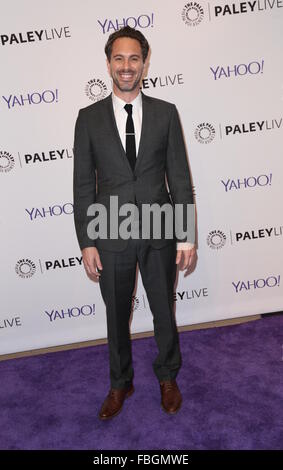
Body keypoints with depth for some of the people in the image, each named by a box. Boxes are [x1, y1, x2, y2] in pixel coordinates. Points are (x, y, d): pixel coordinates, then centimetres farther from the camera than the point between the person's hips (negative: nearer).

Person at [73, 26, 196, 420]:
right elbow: (83, 185, 0)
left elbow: (180, 178, 0)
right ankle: (120, 383, 40)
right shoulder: (89, 118, 0)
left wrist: (186, 237, -4)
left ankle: (168, 377, 43)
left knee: (165, 312, 16)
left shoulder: (166, 113, 1)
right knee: (117, 317, 15)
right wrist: (87, 243, -5)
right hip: (111, 237, 0)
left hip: (159, 233, 0)